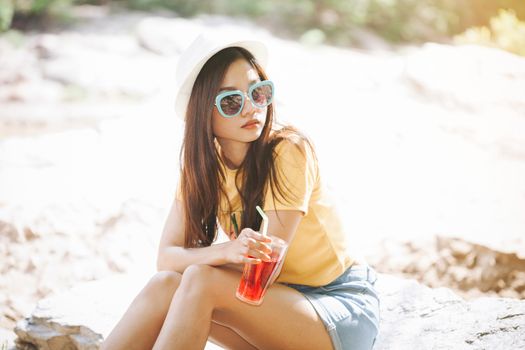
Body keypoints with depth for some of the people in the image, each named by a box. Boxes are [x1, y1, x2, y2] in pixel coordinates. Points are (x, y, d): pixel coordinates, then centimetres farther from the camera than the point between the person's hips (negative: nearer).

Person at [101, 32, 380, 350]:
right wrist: (225, 251, -29)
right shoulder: (200, 162, 0)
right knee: (165, 284, -22)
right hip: (277, 302, 5)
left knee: (201, 281, -28)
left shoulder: (289, 150, -18)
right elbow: (167, 257, -11)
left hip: (344, 311, -5)